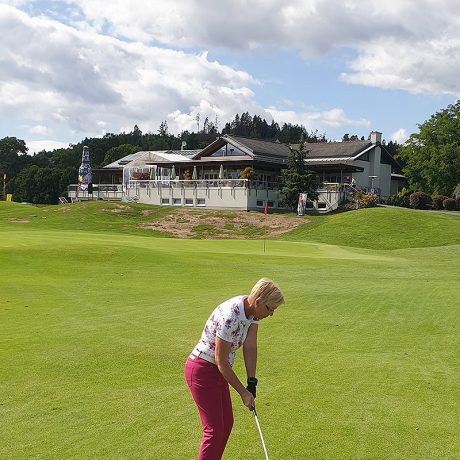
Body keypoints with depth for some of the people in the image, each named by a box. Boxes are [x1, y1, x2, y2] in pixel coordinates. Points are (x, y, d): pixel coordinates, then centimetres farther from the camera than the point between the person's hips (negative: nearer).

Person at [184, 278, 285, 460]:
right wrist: (243, 392, -14)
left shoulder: (253, 310, -7)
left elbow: (250, 346, -4)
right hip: (202, 371, -9)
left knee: (226, 423, 16)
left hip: (217, 370, 9)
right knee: (215, 430, -4)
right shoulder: (230, 317, -32)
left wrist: (251, 383, -9)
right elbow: (221, 362, -24)